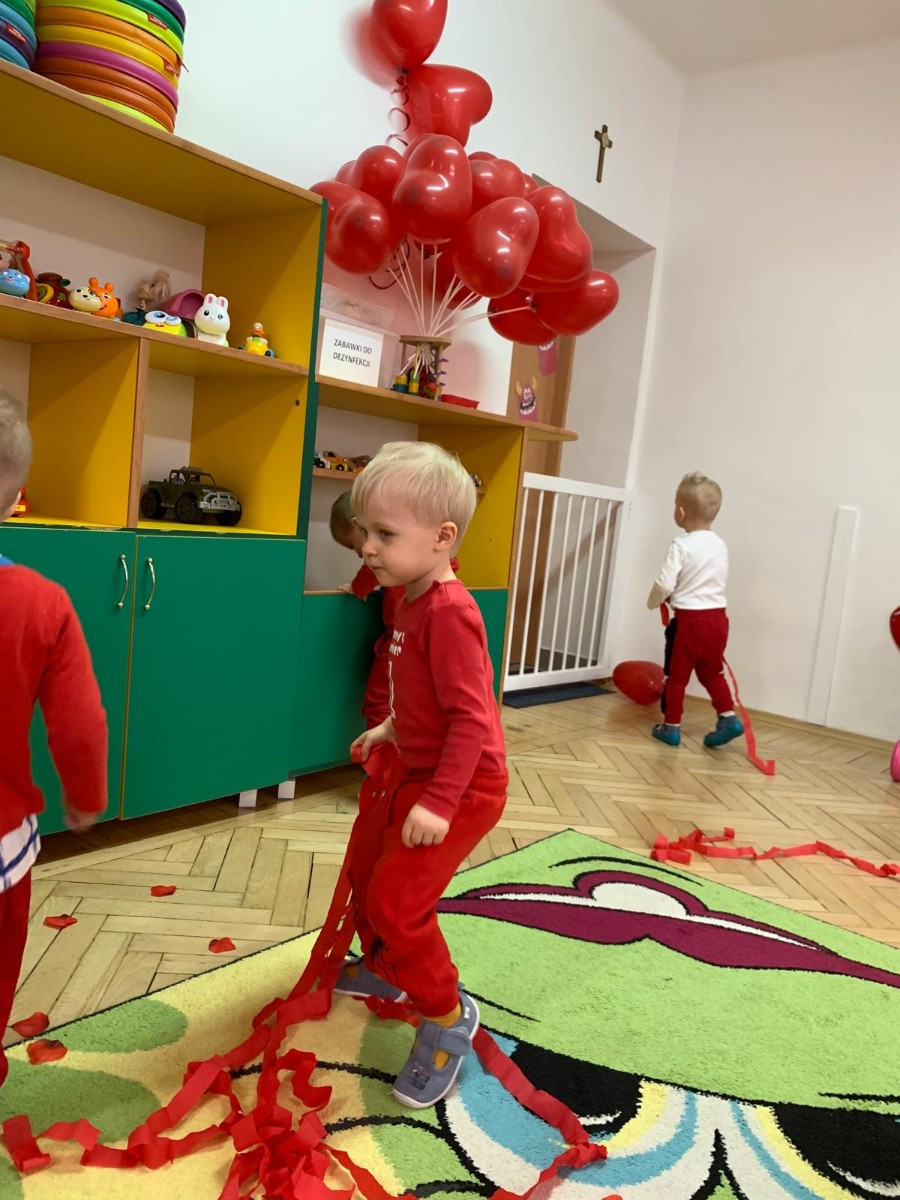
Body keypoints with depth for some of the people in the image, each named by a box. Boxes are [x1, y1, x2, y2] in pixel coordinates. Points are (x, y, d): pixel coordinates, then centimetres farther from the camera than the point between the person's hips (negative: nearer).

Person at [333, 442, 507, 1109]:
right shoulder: (413, 602, 1)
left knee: (396, 901, -10)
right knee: (365, 872, 23)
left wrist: (439, 802, -31)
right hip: (410, 766, 10)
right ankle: (383, 970, 48)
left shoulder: (449, 613, -28)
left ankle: (447, 1016, 13)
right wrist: (391, 730, 22)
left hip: (457, 785, -10)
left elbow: (471, 716, -30)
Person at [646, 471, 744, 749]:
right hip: (718, 616, 6)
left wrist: (653, 602, 4)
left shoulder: (681, 546, -14)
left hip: (689, 619, -6)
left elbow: (664, 585, -18)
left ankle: (671, 726, 16)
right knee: (712, 672, 22)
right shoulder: (720, 545, 6)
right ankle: (728, 717, 15)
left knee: (676, 674, 8)